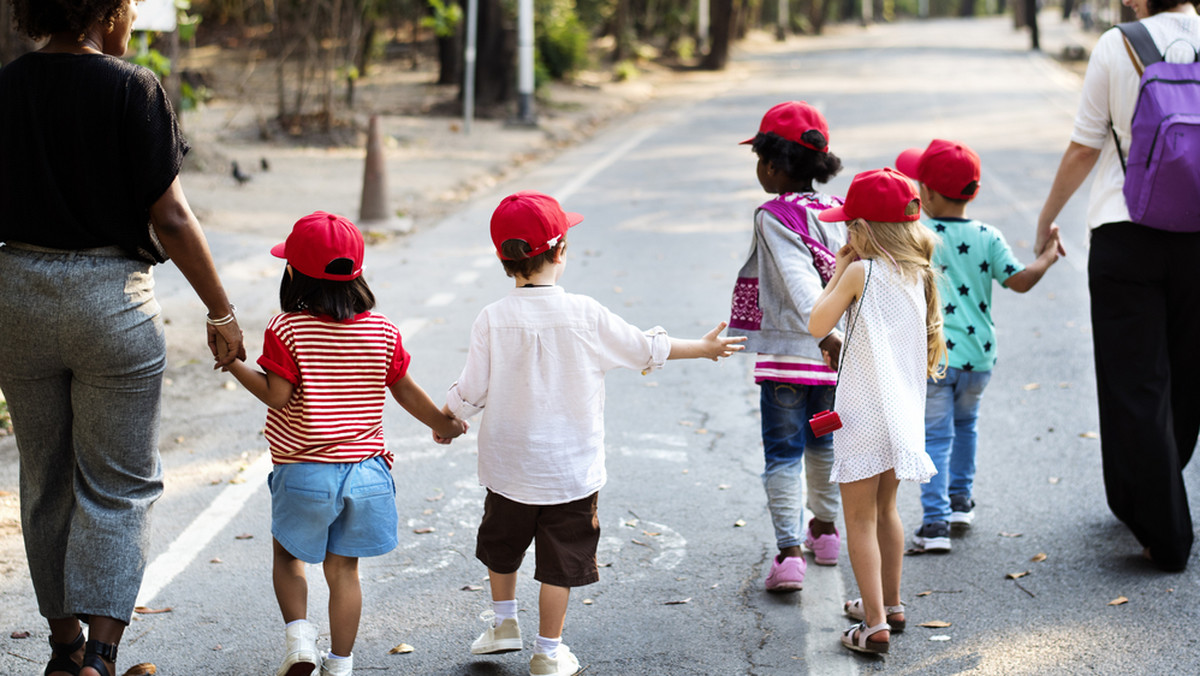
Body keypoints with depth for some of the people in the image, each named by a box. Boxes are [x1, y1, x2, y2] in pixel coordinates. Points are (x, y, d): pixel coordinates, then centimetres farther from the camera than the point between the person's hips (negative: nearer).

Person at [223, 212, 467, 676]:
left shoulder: (286, 330, -11)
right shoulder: (381, 330, 1)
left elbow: (276, 395, -16)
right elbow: (407, 392, 7)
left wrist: (233, 363, -5)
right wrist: (445, 423, 23)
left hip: (303, 472, -3)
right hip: (365, 470, 3)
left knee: (288, 556, 18)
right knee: (343, 569, 11)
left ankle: (299, 637, 0)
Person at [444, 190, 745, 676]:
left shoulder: (493, 320, -12)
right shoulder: (585, 315, -12)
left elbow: (469, 393, -7)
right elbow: (647, 348, 0)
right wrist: (704, 348, 16)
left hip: (510, 466, 1)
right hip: (572, 467, -1)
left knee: (501, 544, 25)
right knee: (560, 560, 10)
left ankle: (503, 622, 38)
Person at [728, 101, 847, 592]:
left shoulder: (773, 217, -14)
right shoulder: (839, 213, 4)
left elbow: (798, 280, -27)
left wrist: (824, 333, -38)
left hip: (786, 353, -6)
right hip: (834, 354, 6)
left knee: (783, 453, -2)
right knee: (823, 443, 24)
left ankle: (788, 552, -10)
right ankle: (825, 529, 39)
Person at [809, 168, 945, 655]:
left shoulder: (861, 272, -14)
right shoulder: (917, 274, 6)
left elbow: (818, 324, -13)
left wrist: (837, 273, -3)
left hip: (865, 414, -7)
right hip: (904, 412, 7)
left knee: (860, 520, -2)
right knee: (885, 509, 23)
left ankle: (875, 624, -6)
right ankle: (889, 604, 34)